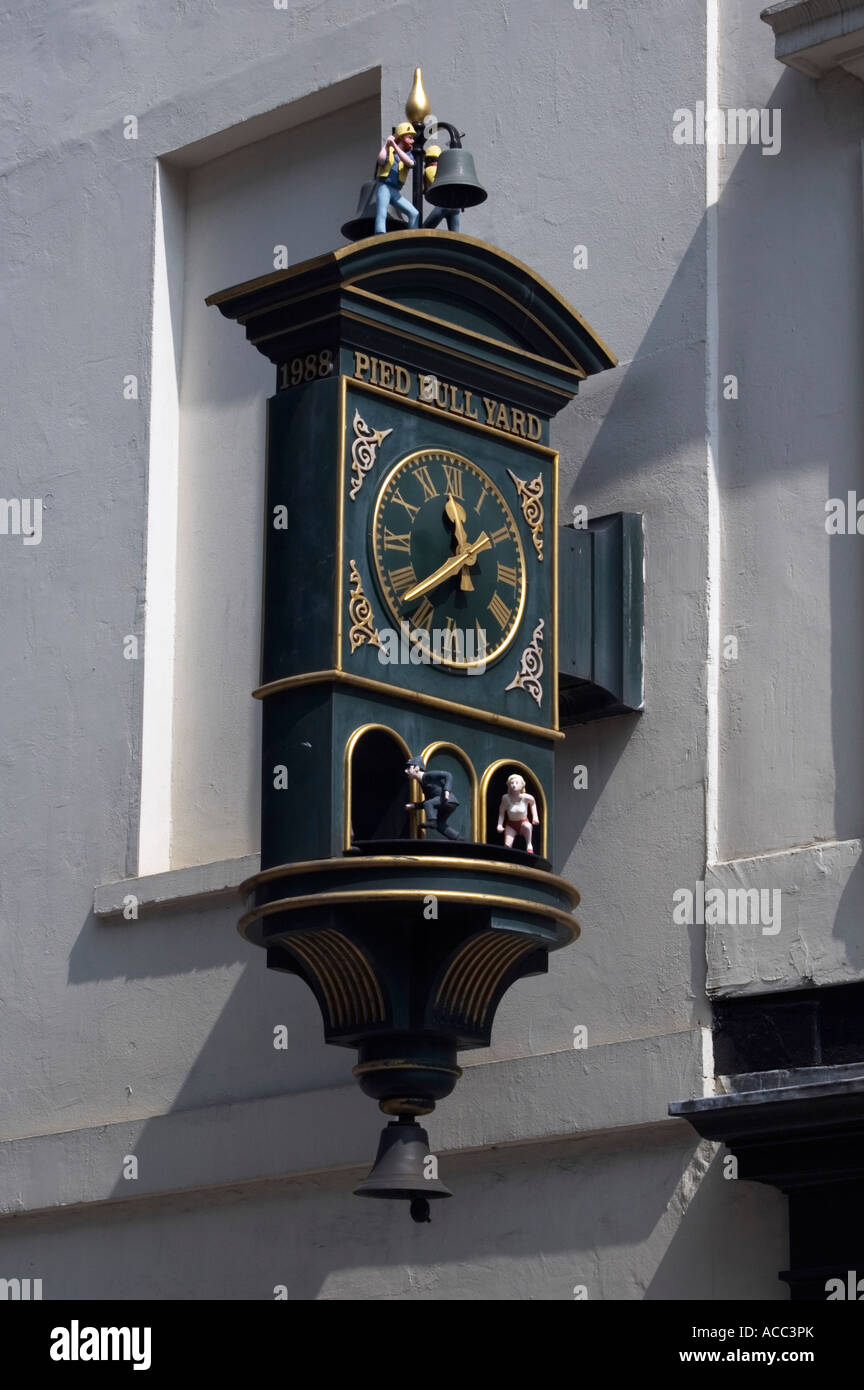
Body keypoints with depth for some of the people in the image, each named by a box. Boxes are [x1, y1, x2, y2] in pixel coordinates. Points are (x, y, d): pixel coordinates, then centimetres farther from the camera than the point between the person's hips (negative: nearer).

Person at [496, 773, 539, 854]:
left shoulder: (526, 797, -20)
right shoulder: (506, 798, -20)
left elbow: (533, 803, 4)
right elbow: (501, 812, -10)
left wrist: (535, 816, -6)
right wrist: (500, 824, -24)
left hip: (523, 822, -1)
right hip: (511, 825, 1)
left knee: (527, 826, -38)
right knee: (507, 845, -21)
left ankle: (529, 845, -23)